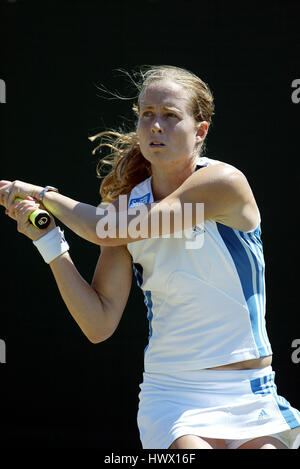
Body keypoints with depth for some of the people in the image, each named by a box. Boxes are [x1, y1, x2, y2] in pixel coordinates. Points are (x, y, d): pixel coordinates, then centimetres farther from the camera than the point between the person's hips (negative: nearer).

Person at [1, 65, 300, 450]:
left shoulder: (224, 182, -11)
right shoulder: (127, 205, 2)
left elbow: (108, 230, -17)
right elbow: (99, 324, -2)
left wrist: (44, 195, -5)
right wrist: (48, 239, -8)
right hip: (174, 399, 1)